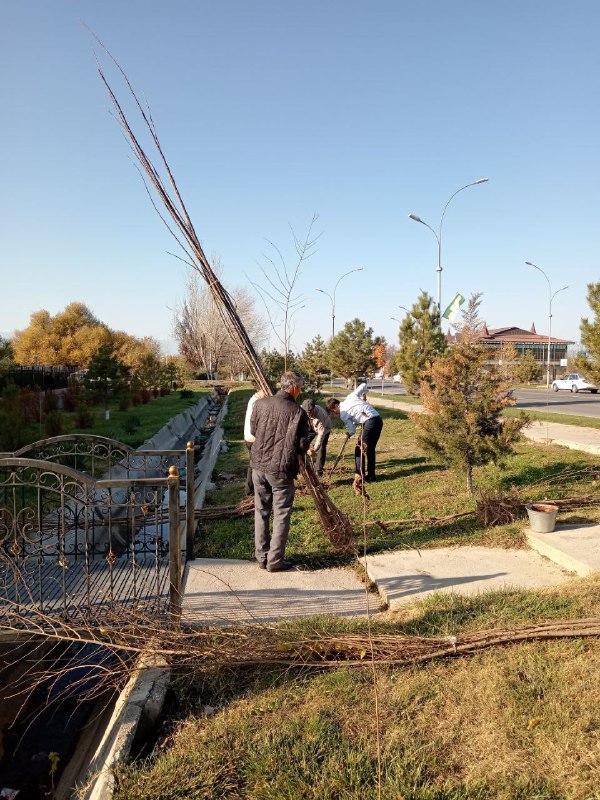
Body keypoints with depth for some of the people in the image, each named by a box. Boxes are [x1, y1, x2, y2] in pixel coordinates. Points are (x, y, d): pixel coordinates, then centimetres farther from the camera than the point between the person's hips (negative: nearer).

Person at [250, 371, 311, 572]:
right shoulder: (298, 412, -14)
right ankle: (275, 561, 13)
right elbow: (303, 445, -13)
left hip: (259, 465, 5)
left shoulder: (260, 404, -2)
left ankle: (262, 556, 24)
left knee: (261, 512, 16)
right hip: (281, 469, -4)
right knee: (281, 514, 8)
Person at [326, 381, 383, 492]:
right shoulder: (351, 396, 13)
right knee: (370, 449, 17)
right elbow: (363, 385, 16)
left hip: (370, 422, -8)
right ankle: (371, 475, 23)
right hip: (379, 420, 8)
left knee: (359, 449, 1)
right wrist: (363, 397, 28)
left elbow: (352, 431, 0)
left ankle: (359, 475, -3)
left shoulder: (343, 414, -2)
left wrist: (349, 434, 21)